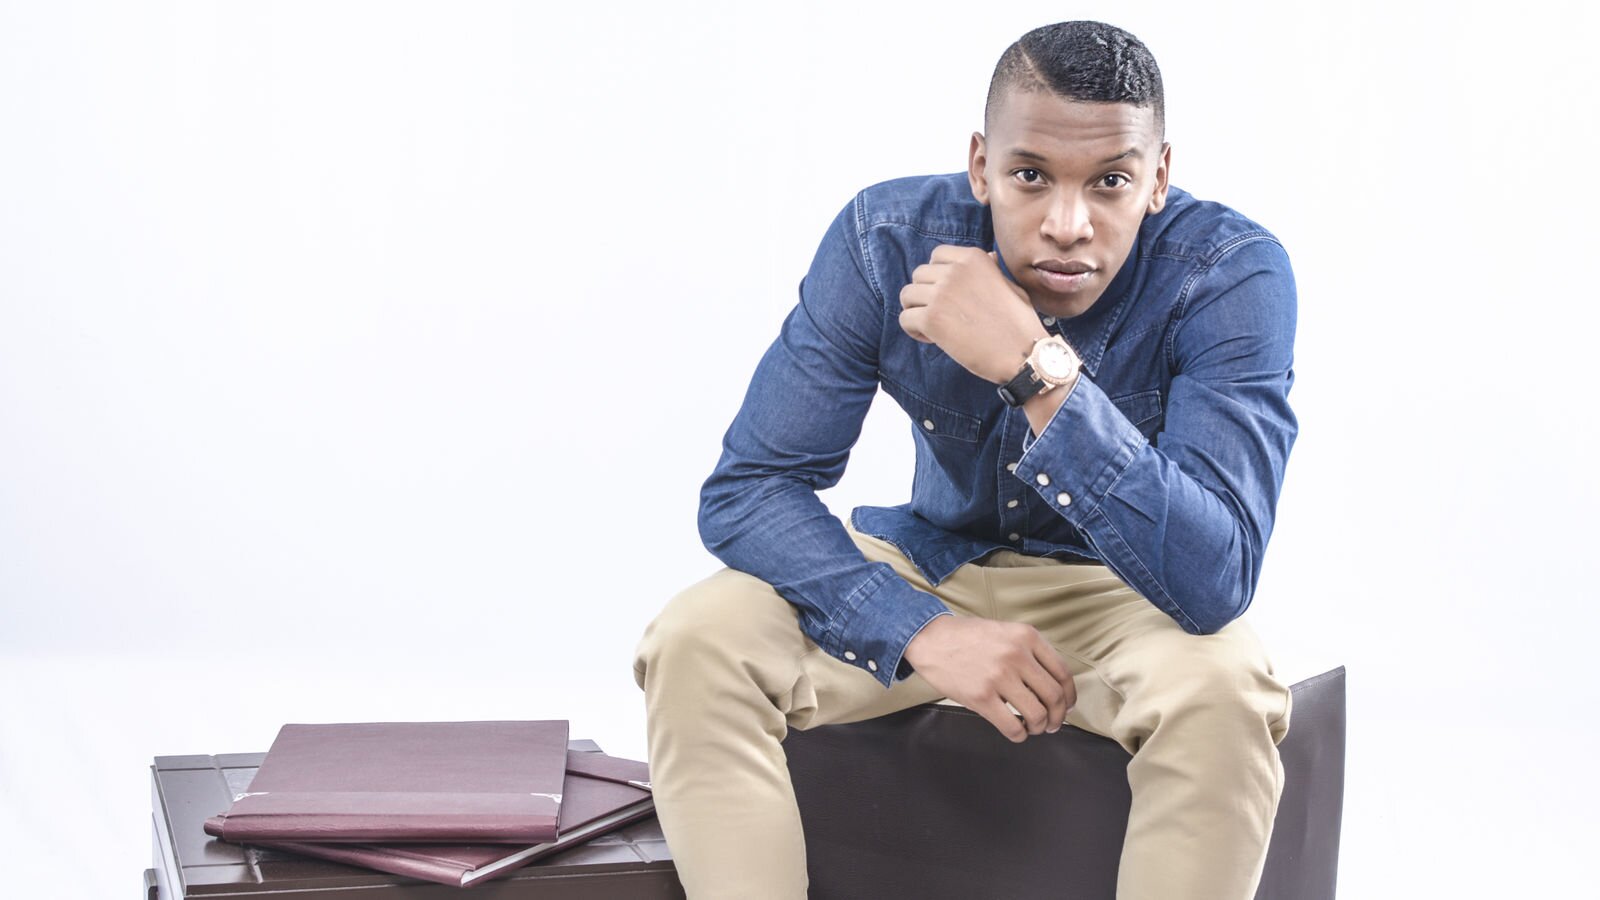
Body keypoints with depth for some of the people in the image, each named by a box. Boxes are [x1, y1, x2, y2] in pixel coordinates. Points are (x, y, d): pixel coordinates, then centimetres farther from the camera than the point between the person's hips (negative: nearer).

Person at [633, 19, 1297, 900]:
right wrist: (921, 630, -32)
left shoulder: (1233, 274, -26)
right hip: (933, 567, 2)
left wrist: (1036, 367, -45)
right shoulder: (887, 239, -19)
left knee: (1222, 691, -35)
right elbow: (746, 489, -17)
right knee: (695, 641, -23)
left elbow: (1215, 579, -36)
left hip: (1123, 594, -2)